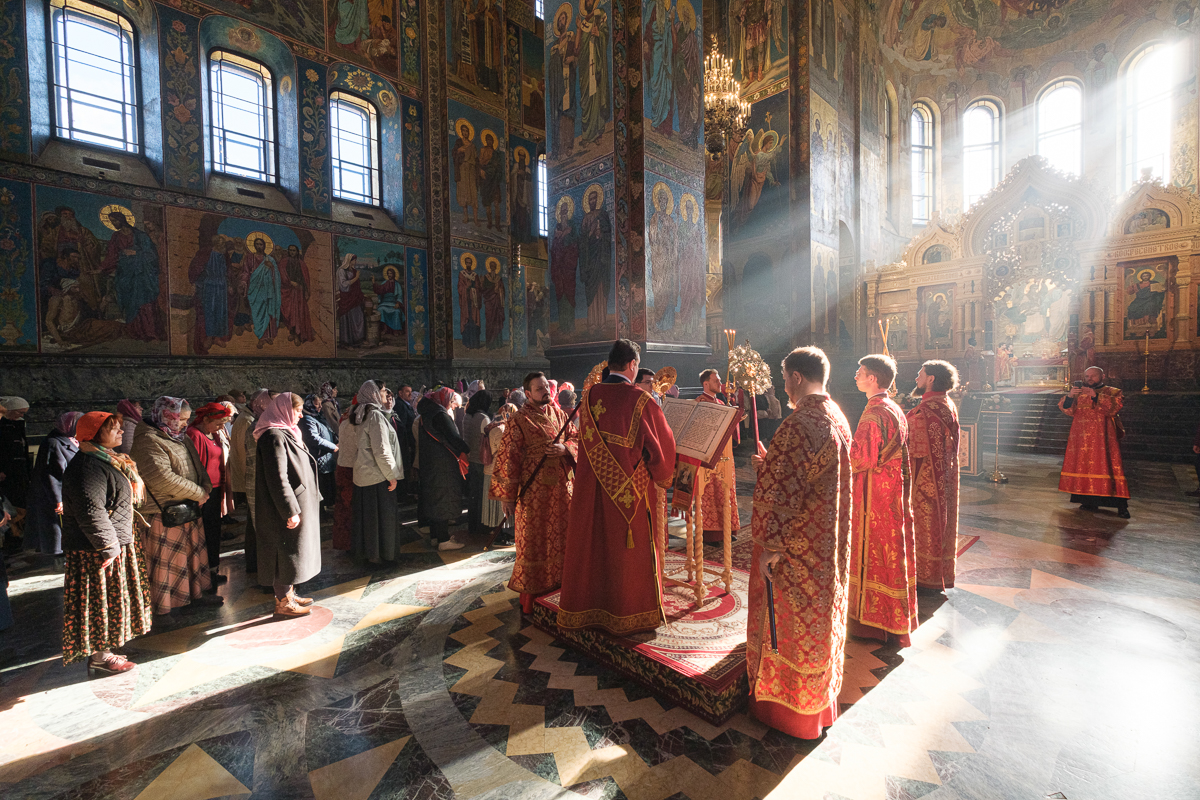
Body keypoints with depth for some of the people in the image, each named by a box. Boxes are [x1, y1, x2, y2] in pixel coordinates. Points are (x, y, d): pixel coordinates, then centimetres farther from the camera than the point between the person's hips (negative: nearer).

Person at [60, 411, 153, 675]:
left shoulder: (106, 460, 13)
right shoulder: (88, 466, -22)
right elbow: (91, 512, -28)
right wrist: (108, 547, -22)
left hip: (116, 544, 11)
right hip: (98, 551, -11)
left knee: (109, 601, 19)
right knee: (101, 601, 2)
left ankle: (102, 650, 31)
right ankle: (98, 658, 15)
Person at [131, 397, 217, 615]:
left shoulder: (179, 437, 11)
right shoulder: (148, 441, -18)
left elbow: (196, 466, 16)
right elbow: (164, 478, -25)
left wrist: (206, 487, -3)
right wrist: (199, 493, -18)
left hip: (187, 509, 9)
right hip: (164, 513, -9)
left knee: (194, 551, 18)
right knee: (166, 560, 3)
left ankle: (196, 594, 32)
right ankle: (162, 607, 17)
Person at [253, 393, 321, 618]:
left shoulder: (284, 433, 12)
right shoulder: (274, 437, -20)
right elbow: (277, 479, -24)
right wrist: (290, 511, -23)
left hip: (299, 503, 10)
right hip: (287, 507, -10)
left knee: (293, 550, 18)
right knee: (287, 552, 1)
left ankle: (288, 595, 31)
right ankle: (282, 604, 15)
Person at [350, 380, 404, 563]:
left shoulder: (357, 417, 9)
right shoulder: (375, 415, -18)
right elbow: (381, 450, -21)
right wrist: (391, 475, -15)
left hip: (361, 474, 9)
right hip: (378, 475, -9)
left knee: (364, 513, 17)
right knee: (381, 514, 3)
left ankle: (362, 550, 30)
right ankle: (379, 554, 12)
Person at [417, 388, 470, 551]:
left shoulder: (427, 414, 12)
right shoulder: (441, 415, -18)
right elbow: (453, 437, -23)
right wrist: (468, 452, -15)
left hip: (430, 463, 10)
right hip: (443, 464, -10)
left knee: (434, 497, 16)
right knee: (444, 498, -3)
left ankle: (435, 535, 27)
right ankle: (443, 540, 2)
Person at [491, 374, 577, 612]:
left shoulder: (558, 413, 10)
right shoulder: (518, 421, -7)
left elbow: (576, 439, 10)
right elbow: (508, 458, -7)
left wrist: (564, 448, -13)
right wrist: (507, 495, -8)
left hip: (561, 487, 5)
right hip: (534, 490, -5)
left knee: (561, 536, 11)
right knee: (534, 541, 4)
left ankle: (560, 583, 28)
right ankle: (530, 595, 18)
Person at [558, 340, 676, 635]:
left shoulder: (589, 397, -1)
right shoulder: (641, 400, -15)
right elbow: (662, 444, -8)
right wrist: (662, 476, 10)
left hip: (591, 486, 4)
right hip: (630, 489, -4)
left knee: (591, 545, 17)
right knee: (628, 549, 12)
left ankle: (586, 609, 33)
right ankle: (629, 613, 28)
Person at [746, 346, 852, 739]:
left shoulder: (798, 425, -25)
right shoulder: (838, 419, 5)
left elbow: (783, 492, -25)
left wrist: (770, 547, -19)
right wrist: (770, 464, 13)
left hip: (795, 548, -9)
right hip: (829, 545, 9)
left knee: (789, 624, 9)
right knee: (818, 617, 23)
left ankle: (789, 708, 28)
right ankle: (820, 698, 43)